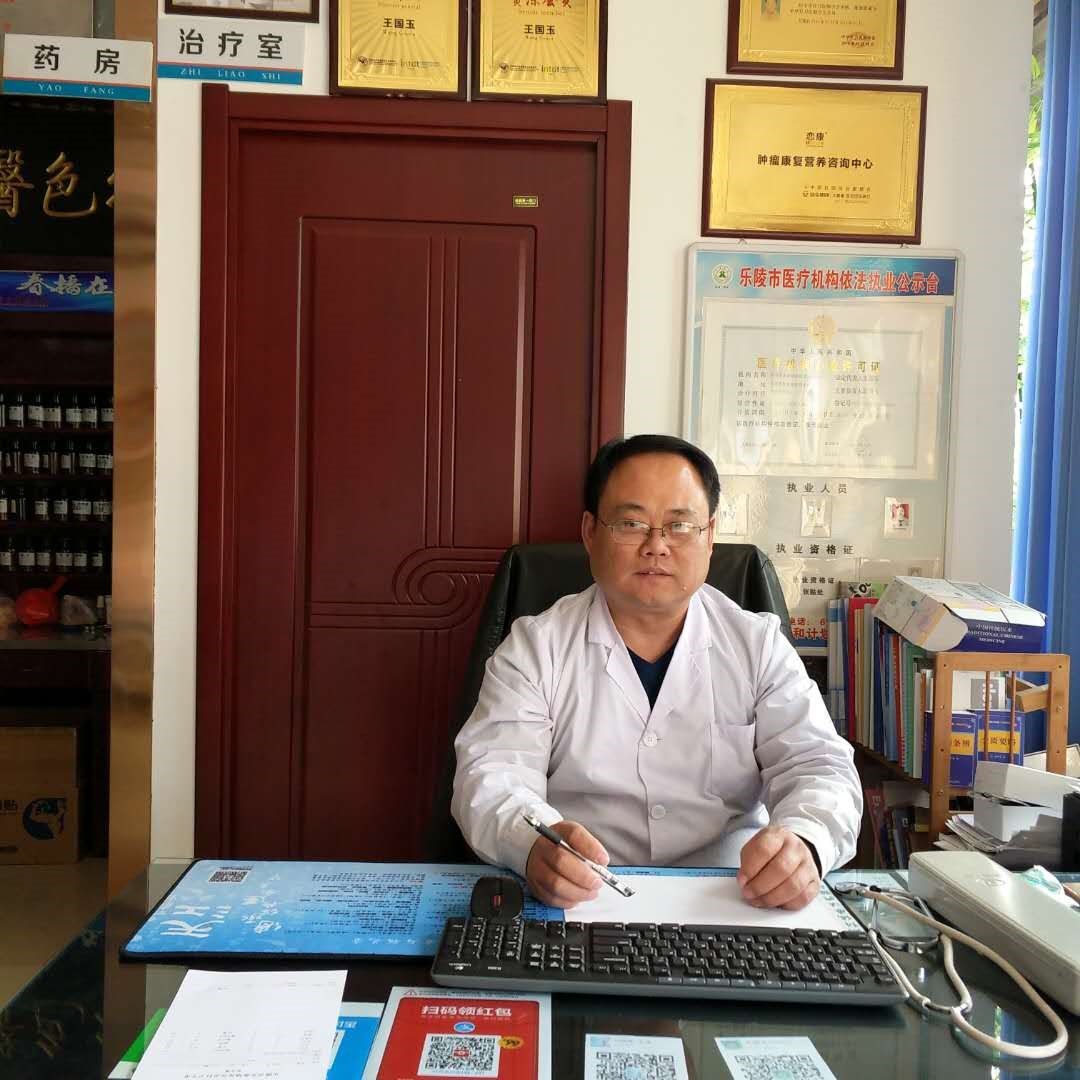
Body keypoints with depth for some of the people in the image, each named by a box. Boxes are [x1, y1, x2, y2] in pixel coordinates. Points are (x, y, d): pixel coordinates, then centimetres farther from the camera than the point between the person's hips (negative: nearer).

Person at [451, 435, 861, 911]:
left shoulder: (759, 644, 7)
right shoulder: (534, 645, 2)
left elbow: (818, 765, -1)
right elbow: (491, 773, -8)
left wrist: (802, 841, -26)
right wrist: (534, 844, -33)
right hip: (577, 902, -2)